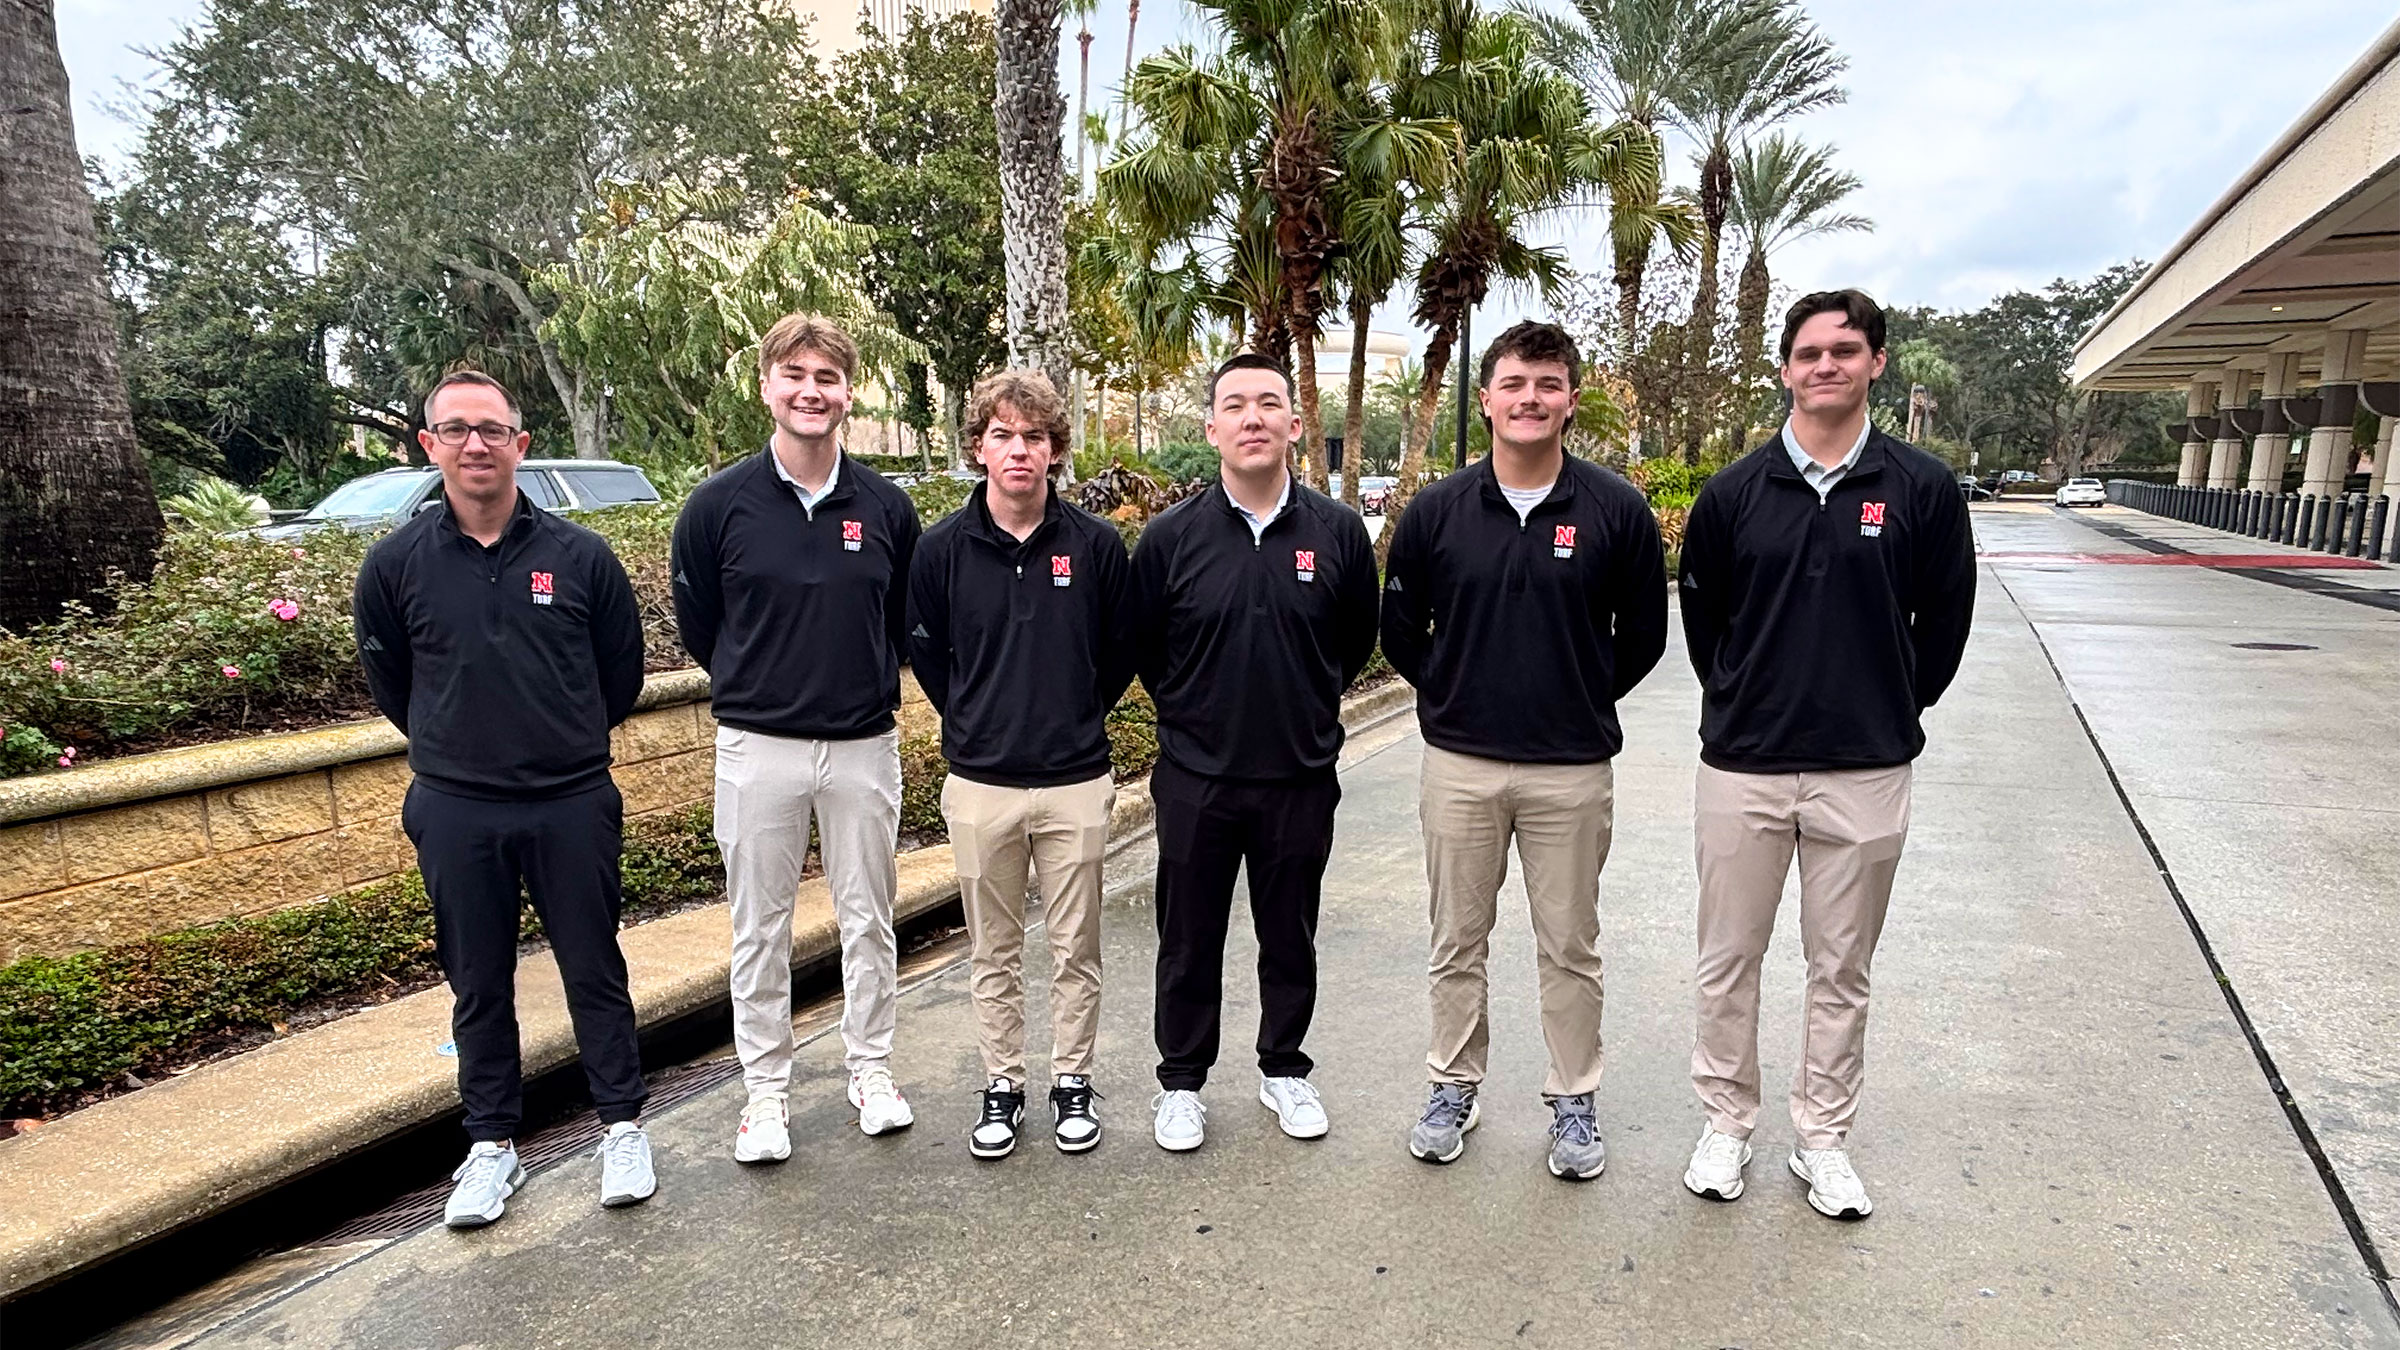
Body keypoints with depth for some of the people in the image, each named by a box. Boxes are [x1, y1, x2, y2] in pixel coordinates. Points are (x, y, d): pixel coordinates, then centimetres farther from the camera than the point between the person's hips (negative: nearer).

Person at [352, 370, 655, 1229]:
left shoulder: (580, 555, -3)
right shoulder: (396, 564, -1)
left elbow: (621, 672, 7)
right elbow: (387, 681, 12)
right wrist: (454, 748, 14)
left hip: (573, 804, -1)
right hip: (455, 811, 1)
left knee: (594, 970, 8)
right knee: (477, 984, 12)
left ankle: (623, 1126, 23)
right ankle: (492, 1144, 28)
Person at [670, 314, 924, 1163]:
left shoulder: (887, 508, -1)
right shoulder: (719, 505, -5)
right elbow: (697, 624, 7)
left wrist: (866, 688, 11)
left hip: (864, 745, 1)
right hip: (759, 748, -1)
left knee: (868, 920, 11)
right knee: (760, 929, 9)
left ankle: (871, 1072, 28)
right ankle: (766, 1092, 25)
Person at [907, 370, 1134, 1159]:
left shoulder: (1096, 544, -4)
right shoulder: (943, 548, -2)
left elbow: (1120, 653, 8)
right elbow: (925, 654, 10)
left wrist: (1074, 718, 10)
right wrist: (974, 722, 10)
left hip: (1077, 782, 0)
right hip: (981, 782, 1)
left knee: (1075, 948, 10)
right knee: (994, 951, 13)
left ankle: (1072, 1081, 27)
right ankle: (1002, 1086, 28)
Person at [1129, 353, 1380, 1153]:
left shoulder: (1337, 530, -4)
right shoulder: (1171, 536, -6)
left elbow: (1358, 637, 11)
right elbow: (1141, 646, 7)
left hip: (1301, 779, 1)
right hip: (1196, 780, -1)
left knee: (1291, 939, 15)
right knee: (1189, 943, 11)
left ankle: (1284, 1070, 35)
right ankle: (1180, 1082, 29)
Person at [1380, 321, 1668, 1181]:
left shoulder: (1616, 510, -4)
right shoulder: (1437, 510, -1)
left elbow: (1642, 634, 7)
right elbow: (1399, 627, 10)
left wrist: (1581, 699, 8)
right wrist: (1452, 698, 9)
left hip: (1573, 768, -1)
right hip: (1460, 764, 1)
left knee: (1570, 947, 10)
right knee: (1458, 940, 13)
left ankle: (1574, 1101, 27)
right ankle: (1453, 1087, 30)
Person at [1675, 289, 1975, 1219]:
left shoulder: (1922, 489, -1)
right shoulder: (1735, 491, 1)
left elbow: (1943, 622, 7)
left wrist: (1889, 713, 9)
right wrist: (1744, 708, 11)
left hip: (1865, 775, 0)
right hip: (1741, 769, 1)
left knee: (1841, 972, 12)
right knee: (1728, 962, 10)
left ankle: (1823, 1139, 28)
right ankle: (1726, 1123, 27)